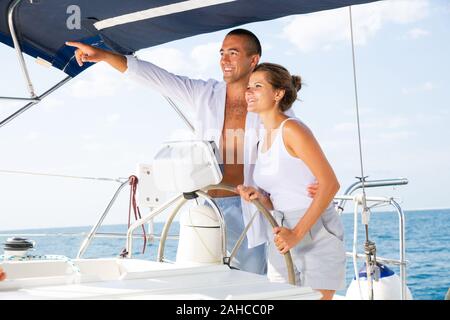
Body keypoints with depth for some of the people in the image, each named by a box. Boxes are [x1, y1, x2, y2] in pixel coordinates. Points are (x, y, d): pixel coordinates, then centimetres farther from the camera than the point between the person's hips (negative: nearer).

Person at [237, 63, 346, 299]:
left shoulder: (292, 129, -12)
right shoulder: (263, 140, 12)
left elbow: (330, 184, -19)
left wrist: (297, 233, -24)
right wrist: (259, 196, -6)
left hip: (315, 234, -8)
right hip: (283, 239, 8)